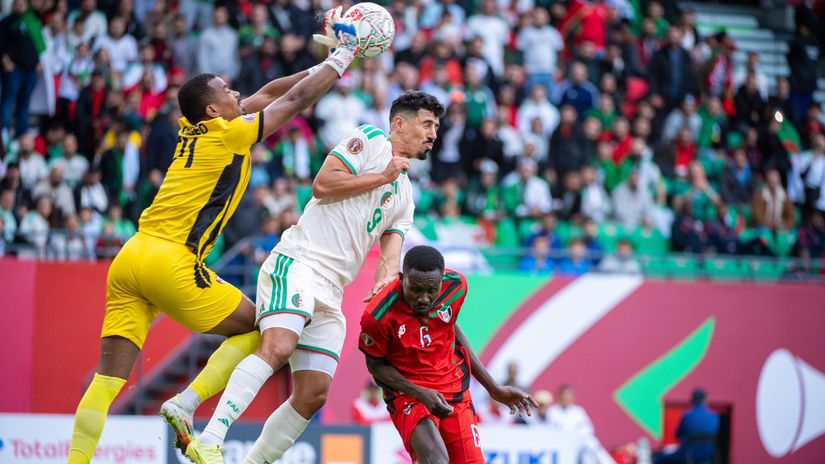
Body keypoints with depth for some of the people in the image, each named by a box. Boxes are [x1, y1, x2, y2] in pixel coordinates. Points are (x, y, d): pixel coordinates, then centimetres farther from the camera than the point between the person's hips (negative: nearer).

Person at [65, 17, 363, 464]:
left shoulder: (194, 128, 20)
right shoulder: (228, 134, -1)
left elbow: (269, 93, 31)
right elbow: (296, 99, 7)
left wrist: (323, 65, 32)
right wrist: (340, 59, 20)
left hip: (129, 260, 8)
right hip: (170, 262, -7)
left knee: (108, 377, 1)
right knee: (256, 329, 10)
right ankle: (187, 403, -5)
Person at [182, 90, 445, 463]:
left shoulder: (405, 197, 25)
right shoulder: (368, 140, 4)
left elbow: (390, 252, 14)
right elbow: (322, 184, -10)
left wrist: (386, 281, -9)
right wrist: (383, 177, -3)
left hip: (330, 293, 9)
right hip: (298, 262, -9)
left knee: (314, 394, 1)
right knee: (277, 347, -30)